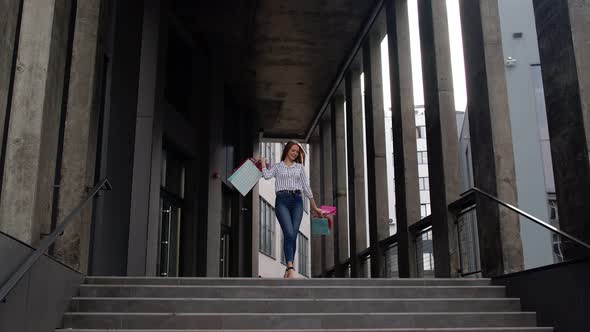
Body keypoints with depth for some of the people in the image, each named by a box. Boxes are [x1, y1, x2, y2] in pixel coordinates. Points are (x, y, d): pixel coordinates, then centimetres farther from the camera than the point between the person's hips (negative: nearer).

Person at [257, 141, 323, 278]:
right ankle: (291, 268, -26)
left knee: (293, 235, -7)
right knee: (289, 234, -19)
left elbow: (306, 186, 19)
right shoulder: (277, 166, 15)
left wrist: (314, 206, 17)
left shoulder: (300, 167, 21)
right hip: (282, 200, -3)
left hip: (297, 200, 3)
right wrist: (263, 162, 12)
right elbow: (267, 175, -4)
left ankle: (288, 269, -2)